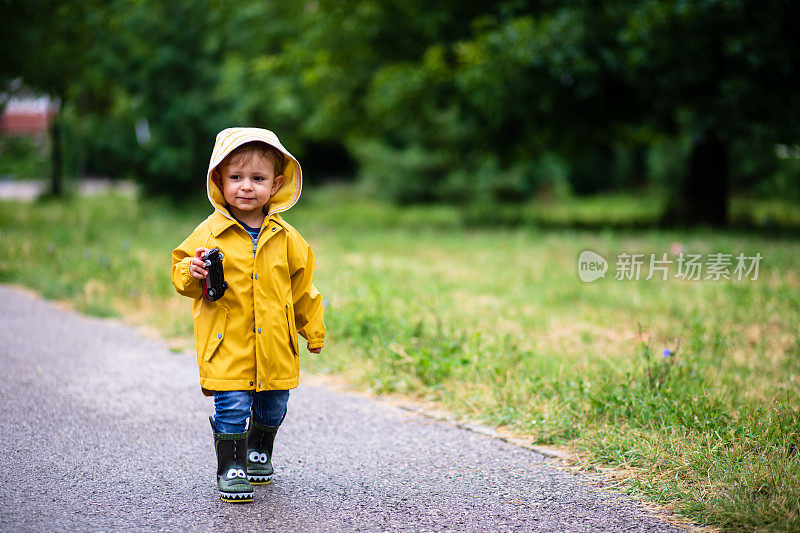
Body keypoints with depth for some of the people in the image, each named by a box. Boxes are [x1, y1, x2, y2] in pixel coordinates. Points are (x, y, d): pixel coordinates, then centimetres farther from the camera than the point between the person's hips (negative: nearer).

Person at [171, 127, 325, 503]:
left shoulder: (285, 238, 4)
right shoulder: (210, 233, -4)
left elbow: (302, 287, 13)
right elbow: (181, 271, 3)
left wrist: (313, 331, 16)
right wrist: (192, 274, -21)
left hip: (274, 345, 3)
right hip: (227, 344, -3)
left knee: (273, 405, 15)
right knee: (232, 405, -7)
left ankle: (259, 452, 40)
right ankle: (231, 467, 9)